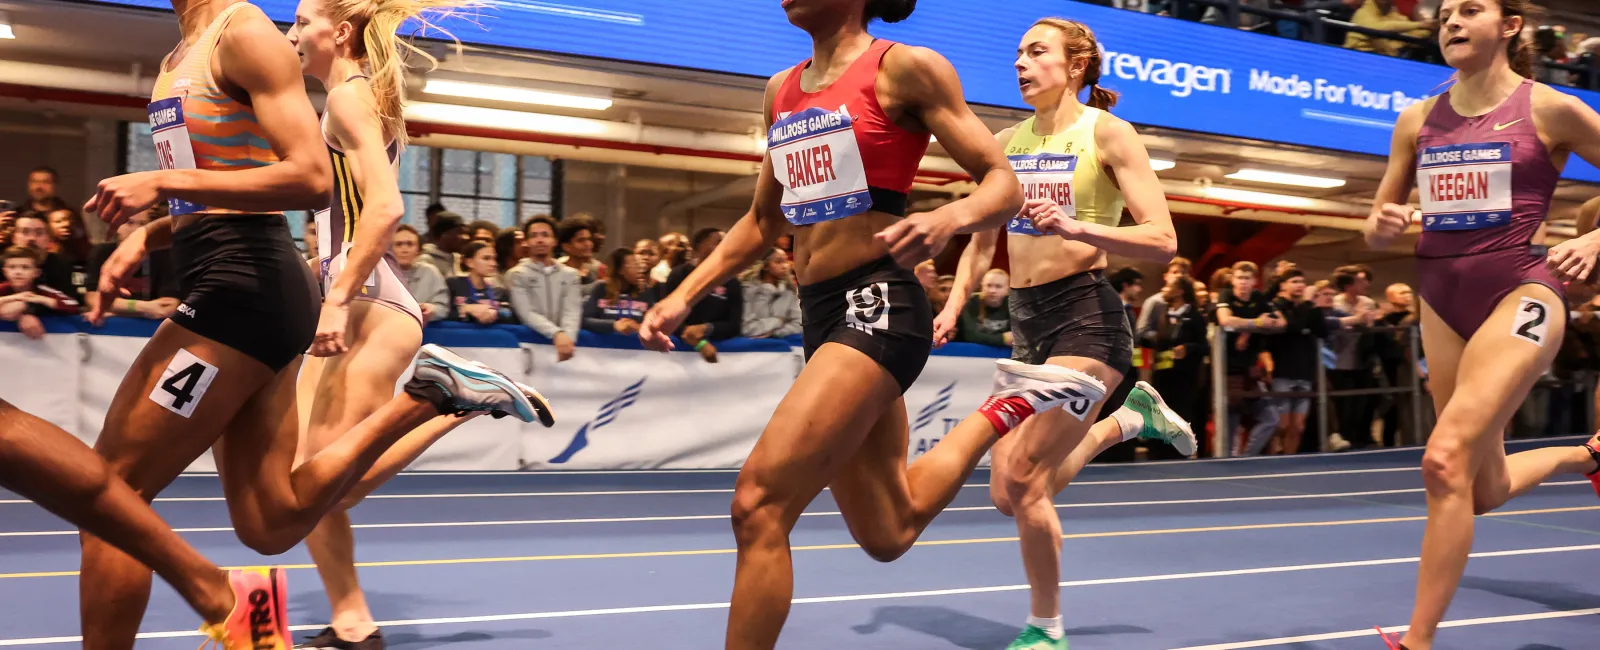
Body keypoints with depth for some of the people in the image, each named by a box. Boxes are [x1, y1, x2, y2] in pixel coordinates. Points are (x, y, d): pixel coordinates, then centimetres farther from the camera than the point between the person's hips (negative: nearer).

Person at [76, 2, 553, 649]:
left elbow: (310, 179, -19)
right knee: (272, 525, 8)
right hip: (235, 288, 10)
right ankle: (423, 396, 10)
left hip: (246, 291, -10)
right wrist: (143, 237, 11)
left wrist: (161, 182, -20)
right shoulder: (181, 57, 20)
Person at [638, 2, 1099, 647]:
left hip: (878, 306, -8)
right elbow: (762, 221, 22)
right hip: (820, 314, 8)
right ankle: (1006, 407, 35)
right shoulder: (780, 90, 15)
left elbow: (1003, 184, -7)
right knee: (888, 533, 18)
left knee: (758, 503, -18)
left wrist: (948, 217, -28)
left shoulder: (905, 68, -5)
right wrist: (684, 295, 13)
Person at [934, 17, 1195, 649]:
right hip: (1026, 317, 7)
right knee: (1009, 494, 8)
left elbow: (1163, 241, -13)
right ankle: (1129, 417, 30)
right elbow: (983, 240, 20)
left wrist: (1075, 227, -27)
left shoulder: (1107, 133, -6)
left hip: (1086, 312, -7)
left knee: (1022, 481, -13)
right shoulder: (1007, 143, 11)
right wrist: (954, 305, 6)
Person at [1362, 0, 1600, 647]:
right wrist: (1383, 224, -8)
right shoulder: (1417, 120, 8)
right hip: (1442, 301, 5)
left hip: (1520, 292, -5)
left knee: (1446, 460, -23)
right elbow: (1377, 229, 14)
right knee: (1487, 491, 14)